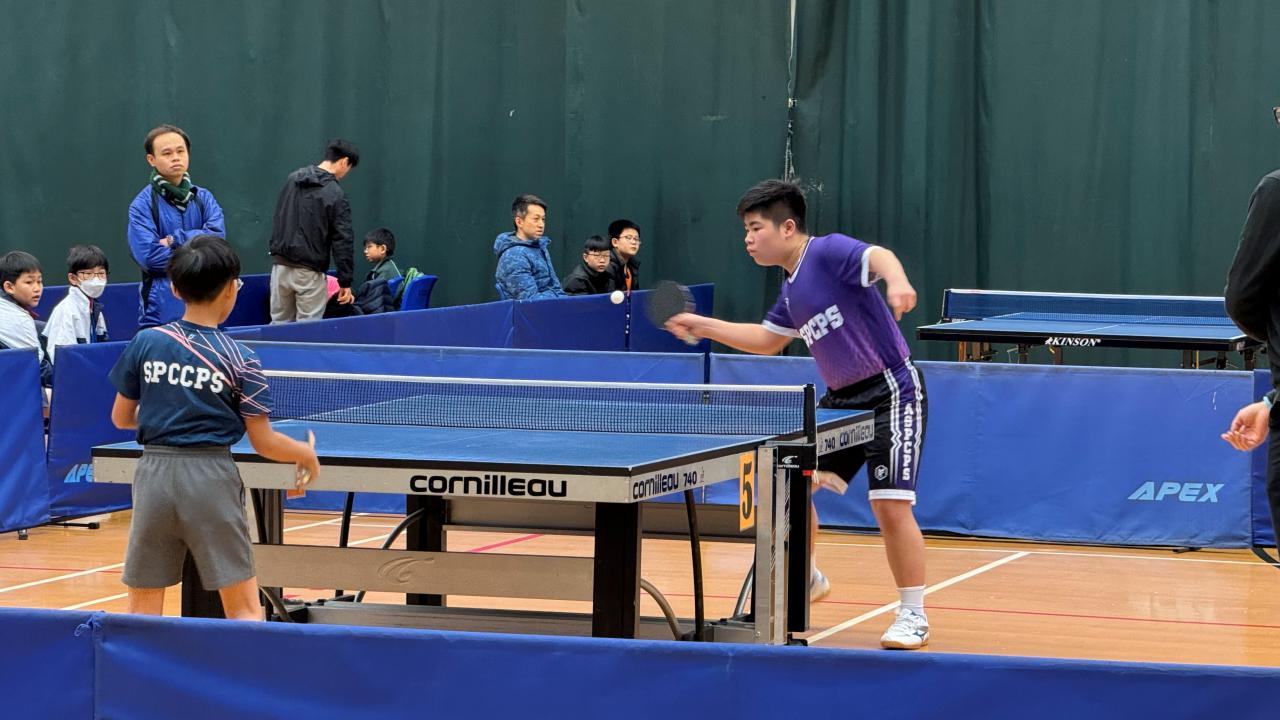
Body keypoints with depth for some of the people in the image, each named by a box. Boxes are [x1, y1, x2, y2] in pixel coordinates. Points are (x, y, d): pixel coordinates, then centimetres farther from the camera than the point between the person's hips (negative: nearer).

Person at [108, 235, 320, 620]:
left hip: (154, 474, 3)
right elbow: (263, 443, -3)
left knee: (143, 605, 10)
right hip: (210, 478, -3)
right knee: (244, 608, 3)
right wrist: (305, 454, 17)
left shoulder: (144, 343, 1)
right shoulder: (240, 360, -6)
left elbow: (121, 418, 11)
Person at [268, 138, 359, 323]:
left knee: (279, 324, 11)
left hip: (280, 265, 6)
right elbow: (342, 241, -11)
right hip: (309, 272, -5)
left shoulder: (293, 179, 7)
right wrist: (345, 282, -8)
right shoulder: (335, 195, -11)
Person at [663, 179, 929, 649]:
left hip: (891, 391, -9)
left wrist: (896, 281, -57)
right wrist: (704, 327, 20)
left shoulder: (829, 252, -15)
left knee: (890, 503, -15)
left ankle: (914, 617, -4)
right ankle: (807, 579, 32)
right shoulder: (792, 290, 12)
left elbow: (879, 257, -34)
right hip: (841, 399, 9)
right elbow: (767, 340, 27)